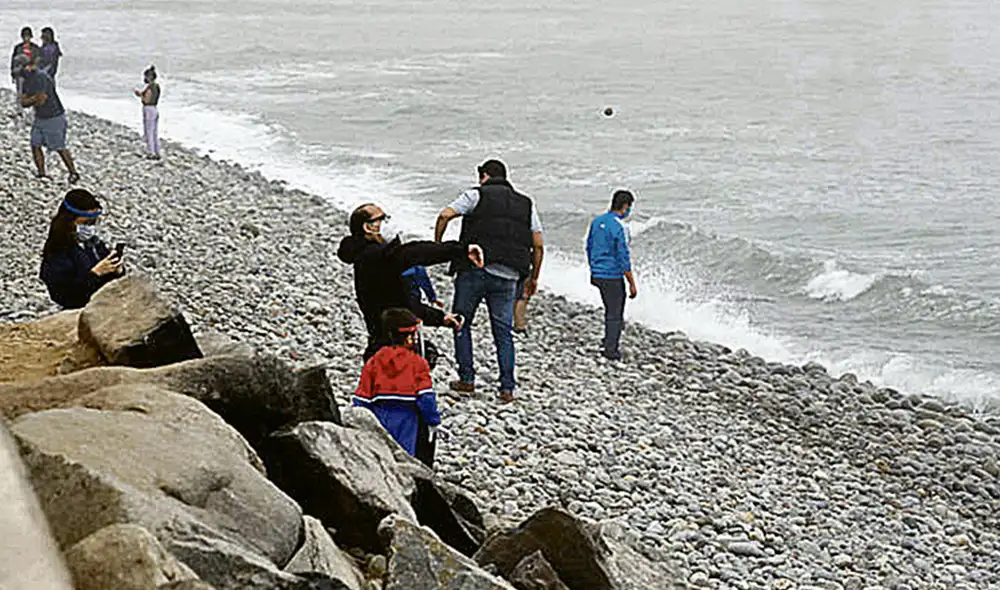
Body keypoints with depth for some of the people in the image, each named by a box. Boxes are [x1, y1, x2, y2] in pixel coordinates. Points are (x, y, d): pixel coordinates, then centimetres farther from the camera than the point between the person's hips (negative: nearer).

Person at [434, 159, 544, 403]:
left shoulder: (477, 194, 5)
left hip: (475, 270, -3)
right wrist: (533, 277, 22)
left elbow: (445, 215, -8)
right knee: (503, 332, 8)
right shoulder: (526, 204, 17)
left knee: (462, 323, 12)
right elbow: (538, 246, 13)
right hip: (507, 277, 3)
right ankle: (507, 388, 3)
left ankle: (466, 379, 9)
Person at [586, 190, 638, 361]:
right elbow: (624, 258, -18)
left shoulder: (597, 221, 5)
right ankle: (610, 350, 10)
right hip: (613, 277, -7)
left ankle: (608, 342, 26)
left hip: (597, 275, 7)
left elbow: (589, 247, 15)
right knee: (616, 314, 5)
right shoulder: (620, 227, -18)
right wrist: (632, 283, -12)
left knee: (611, 309, 22)